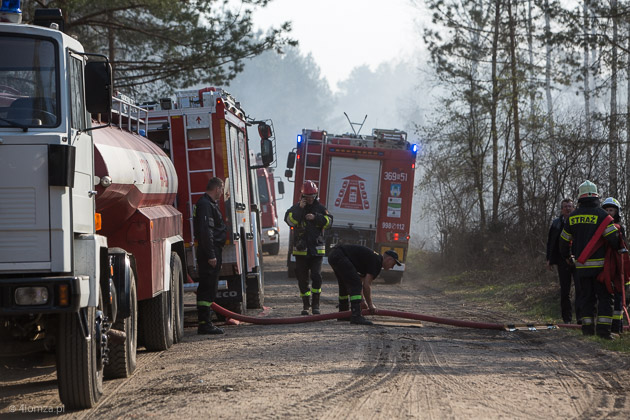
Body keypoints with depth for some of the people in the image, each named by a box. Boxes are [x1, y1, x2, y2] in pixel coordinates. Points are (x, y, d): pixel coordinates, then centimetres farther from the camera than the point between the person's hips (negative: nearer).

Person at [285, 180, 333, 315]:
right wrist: (299, 209, -18)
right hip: (301, 249, 0)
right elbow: (289, 220, -11)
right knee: (302, 279, 4)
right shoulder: (296, 207, 4)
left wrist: (315, 217, -15)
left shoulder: (319, 208, 7)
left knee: (316, 276, -11)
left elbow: (329, 221, -2)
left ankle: (316, 304, -5)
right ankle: (305, 305, 15)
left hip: (317, 249, 0)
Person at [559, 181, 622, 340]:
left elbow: (564, 240, 13)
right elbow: (613, 237, -17)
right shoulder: (601, 215, -8)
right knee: (604, 296, 1)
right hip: (599, 264, -4)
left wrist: (567, 257, 29)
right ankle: (603, 327, -8)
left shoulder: (573, 217, 6)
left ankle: (587, 327, 8)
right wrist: (620, 250, 2)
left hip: (581, 266, 4)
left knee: (586, 296, 12)